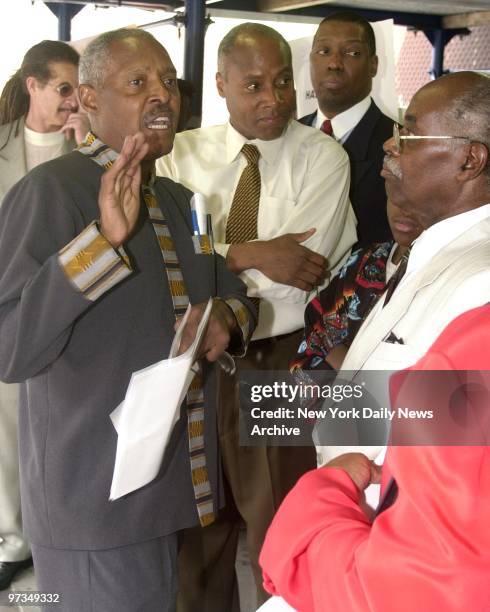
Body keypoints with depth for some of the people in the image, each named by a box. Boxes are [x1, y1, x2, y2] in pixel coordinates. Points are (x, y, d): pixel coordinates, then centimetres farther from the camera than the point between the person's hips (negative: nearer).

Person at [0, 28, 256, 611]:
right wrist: (104, 236, -31)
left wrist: (226, 315, -4)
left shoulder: (178, 200, 10)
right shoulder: (50, 190, -14)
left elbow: (232, 294, 20)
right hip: (96, 498, -7)